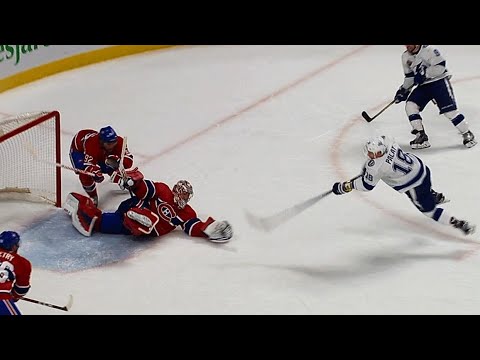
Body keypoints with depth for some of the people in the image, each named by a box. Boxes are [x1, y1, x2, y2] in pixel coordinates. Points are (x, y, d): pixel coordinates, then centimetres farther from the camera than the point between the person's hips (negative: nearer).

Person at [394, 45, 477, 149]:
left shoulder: (428, 49, -17)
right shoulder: (406, 56, 6)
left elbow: (440, 66, -23)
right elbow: (410, 76, 15)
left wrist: (424, 74, -26)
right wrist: (403, 90, 6)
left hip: (439, 81, -7)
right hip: (423, 85, 7)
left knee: (449, 109, -13)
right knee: (410, 105, -11)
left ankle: (467, 134, 4)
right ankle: (421, 136, -4)